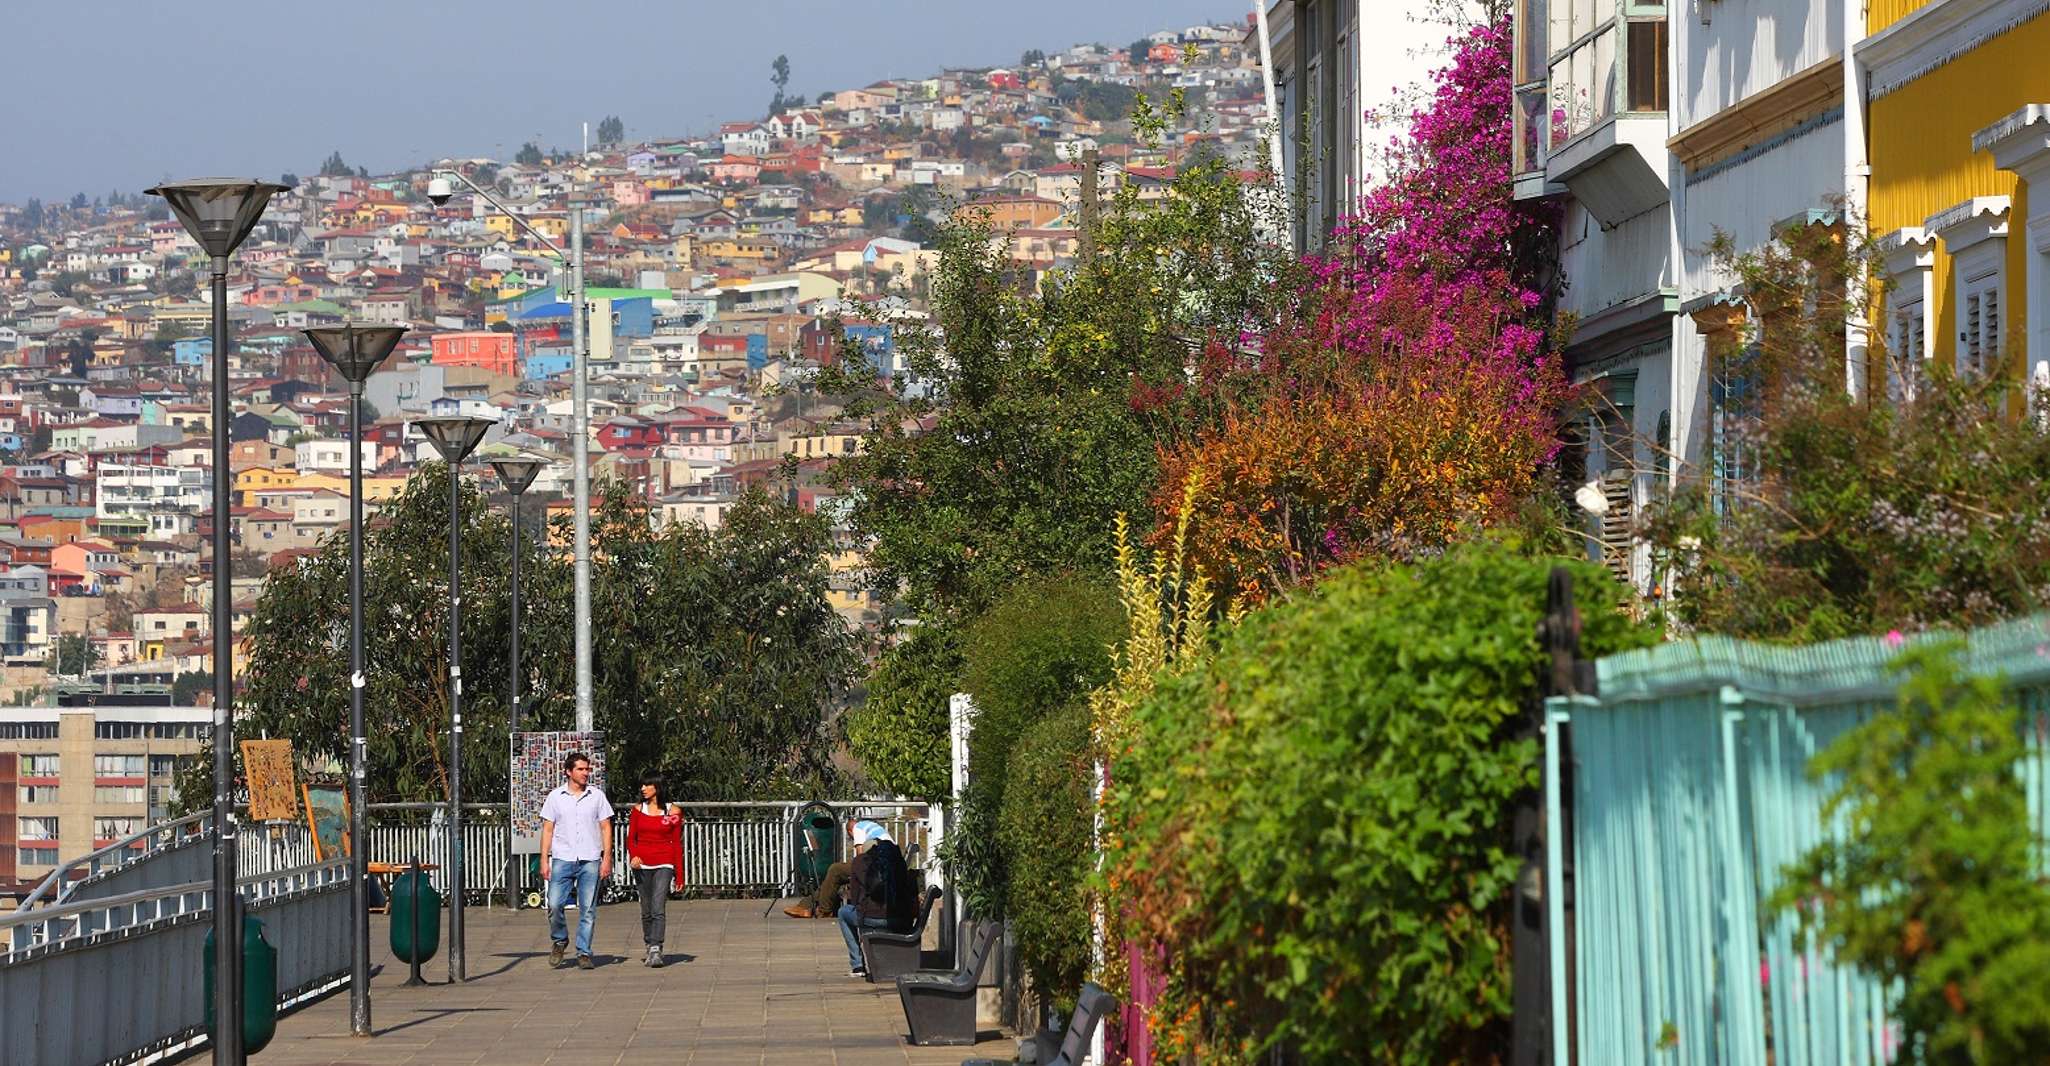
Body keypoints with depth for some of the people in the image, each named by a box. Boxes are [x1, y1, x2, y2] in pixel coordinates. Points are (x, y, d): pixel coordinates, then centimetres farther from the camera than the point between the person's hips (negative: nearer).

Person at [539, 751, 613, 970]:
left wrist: (607, 858, -1)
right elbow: (548, 829, 8)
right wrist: (544, 860, 0)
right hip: (562, 860, 0)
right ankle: (559, 941, 14)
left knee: (588, 909, -1)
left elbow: (605, 828, 7)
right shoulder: (555, 797, 6)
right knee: (554, 904, -10)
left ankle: (584, 953, 6)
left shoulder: (597, 795, 7)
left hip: (590, 861, 0)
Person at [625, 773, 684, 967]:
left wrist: (679, 874, 4)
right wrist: (633, 856, -13)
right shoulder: (638, 810, 8)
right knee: (646, 911, 6)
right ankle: (650, 949, 18)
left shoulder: (673, 811, 2)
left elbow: (677, 843, 5)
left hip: (663, 865, -3)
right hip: (642, 864, 3)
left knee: (658, 909, -16)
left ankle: (656, 951, -21)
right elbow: (631, 838, 9)